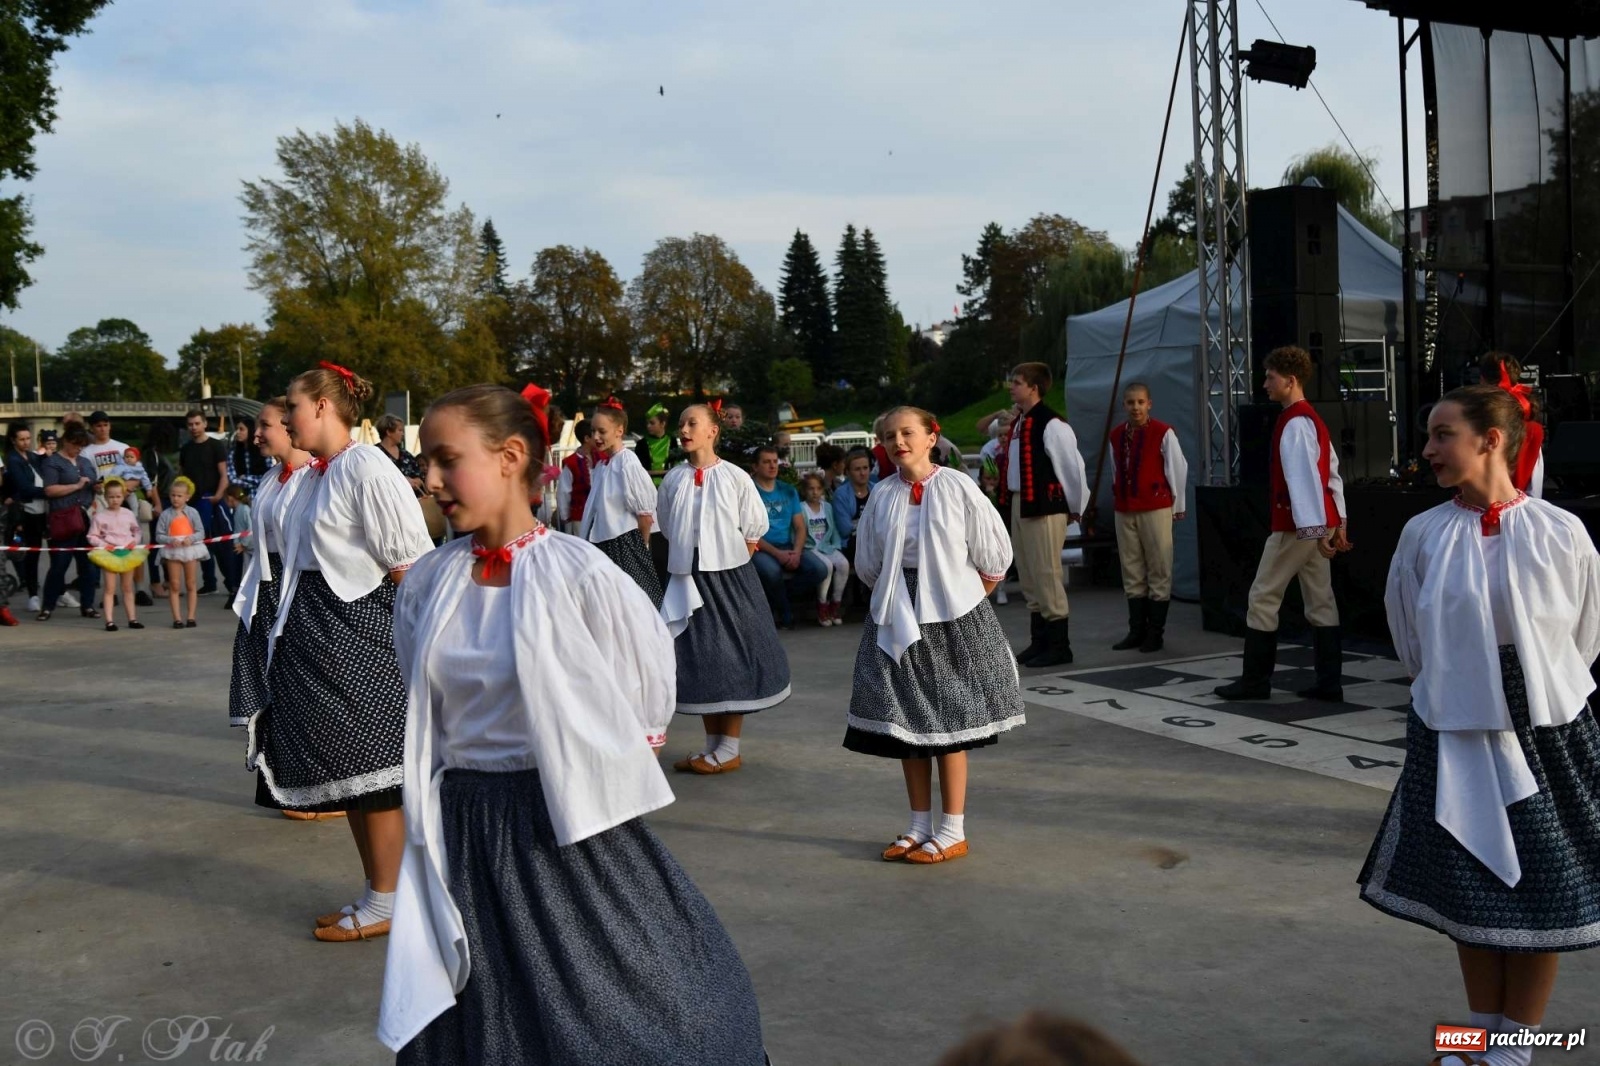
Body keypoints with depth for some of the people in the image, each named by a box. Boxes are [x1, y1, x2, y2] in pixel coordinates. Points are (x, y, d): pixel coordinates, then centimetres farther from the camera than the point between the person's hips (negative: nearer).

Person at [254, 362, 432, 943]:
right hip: (320, 635, 10)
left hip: (358, 631, -10)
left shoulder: (365, 467, -16)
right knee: (347, 771, 15)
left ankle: (384, 906, 12)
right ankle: (376, 892, 26)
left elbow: (408, 561, -18)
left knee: (371, 772, 0)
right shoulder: (321, 474, 13)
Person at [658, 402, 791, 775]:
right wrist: (687, 557, 8)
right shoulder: (673, 479, 3)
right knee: (698, 659, 8)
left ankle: (729, 750, 9)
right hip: (688, 577, 4)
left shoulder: (735, 478, -6)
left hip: (729, 576, -4)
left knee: (732, 657, 0)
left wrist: (729, 564, 1)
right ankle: (712, 745, 20)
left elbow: (754, 531, 1)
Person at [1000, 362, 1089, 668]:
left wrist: (1077, 508, -7)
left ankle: (1059, 646, 6)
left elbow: (1073, 466, -14)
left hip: (1045, 507, -9)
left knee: (1046, 576, -4)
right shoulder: (1019, 422, 13)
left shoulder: (1051, 425, -15)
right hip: (1019, 504, 9)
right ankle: (1039, 642, 25)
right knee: (1028, 578, 15)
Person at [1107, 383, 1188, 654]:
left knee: (1159, 572, 1)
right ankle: (1136, 630, 17)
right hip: (1124, 511, 5)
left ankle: (1155, 632, 7)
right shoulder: (1116, 436, 9)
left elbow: (1178, 469, -2)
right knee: (1132, 573, 9)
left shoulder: (1163, 433, -6)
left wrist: (1178, 506, 3)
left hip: (1155, 509, -5)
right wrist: (1118, 499, 13)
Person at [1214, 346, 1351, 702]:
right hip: (1319, 522, 10)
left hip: (1298, 524, -10)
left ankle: (1255, 680, 5)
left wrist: (1314, 529, -25)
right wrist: (1338, 523, 19)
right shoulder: (1313, 420, 15)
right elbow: (1331, 473, 18)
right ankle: (1329, 682, 10)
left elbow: (1304, 478, -22)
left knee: (1263, 598, -1)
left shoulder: (1294, 423, -16)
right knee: (1320, 601, 9)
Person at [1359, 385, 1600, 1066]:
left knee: (1543, 894, 6)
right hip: (1454, 734, 1)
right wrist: (1455, 695, 11)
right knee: (1471, 891, 10)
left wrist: (1536, 697, 12)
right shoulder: (1423, 535, -4)